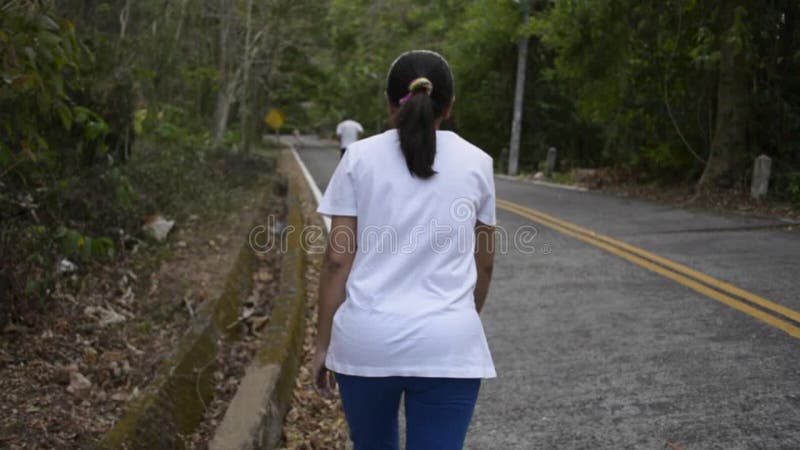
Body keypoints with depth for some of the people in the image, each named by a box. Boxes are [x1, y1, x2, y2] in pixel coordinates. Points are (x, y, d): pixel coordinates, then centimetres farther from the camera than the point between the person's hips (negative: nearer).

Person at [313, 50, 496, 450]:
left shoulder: (360, 158, 1)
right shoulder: (476, 163, 5)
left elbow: (338, 259, -2)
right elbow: (483, 263, 12)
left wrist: (323, 343, 5)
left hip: (366, 340, 1)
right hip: (446, 345, 0)